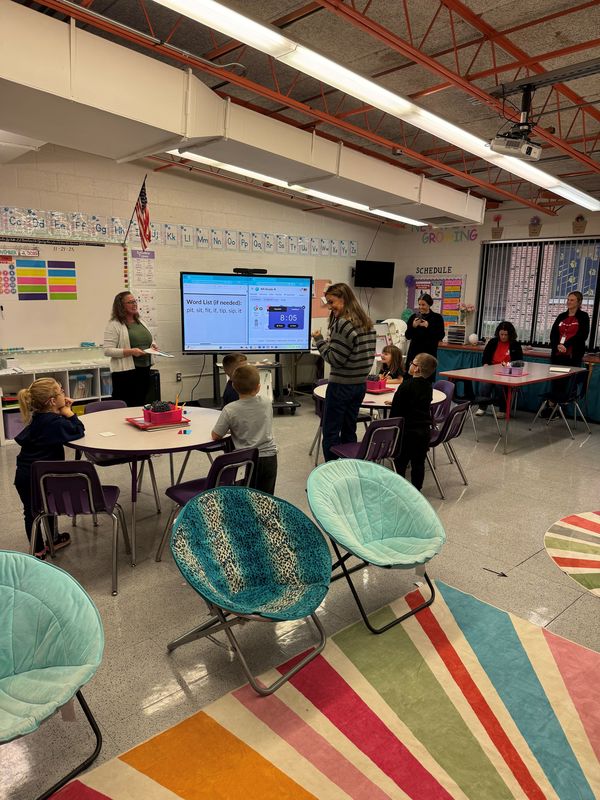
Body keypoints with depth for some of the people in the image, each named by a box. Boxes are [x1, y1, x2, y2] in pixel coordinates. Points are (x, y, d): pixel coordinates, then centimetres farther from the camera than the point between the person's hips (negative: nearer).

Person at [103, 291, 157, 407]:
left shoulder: (140, 322, 16)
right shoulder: (114, 325, -7)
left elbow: (151, 340, 28)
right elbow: (107, 351, -13)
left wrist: (153, 346, 5)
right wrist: (130, 352, -21)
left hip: (144, 370, 7)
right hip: (125, 372, -7)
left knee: (141, 405, 12)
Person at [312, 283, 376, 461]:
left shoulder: (342, 324, -17)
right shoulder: (367, 323, 9)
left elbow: (335, 359, -18)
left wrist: (319, 340, -8)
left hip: (341, 385, -8)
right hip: (360, 384, 8)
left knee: (330, 433, 3)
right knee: (349, 431, 16)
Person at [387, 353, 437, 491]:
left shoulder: (406, 385, -16)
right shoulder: (428, 386, 5)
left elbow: (396, 409, -12)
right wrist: (395, 402, 27)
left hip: (408, 429, -6)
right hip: (424, 430, 6)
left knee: (400, 462, 7)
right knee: (419, 462, 12)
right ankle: (416, 490, 20)